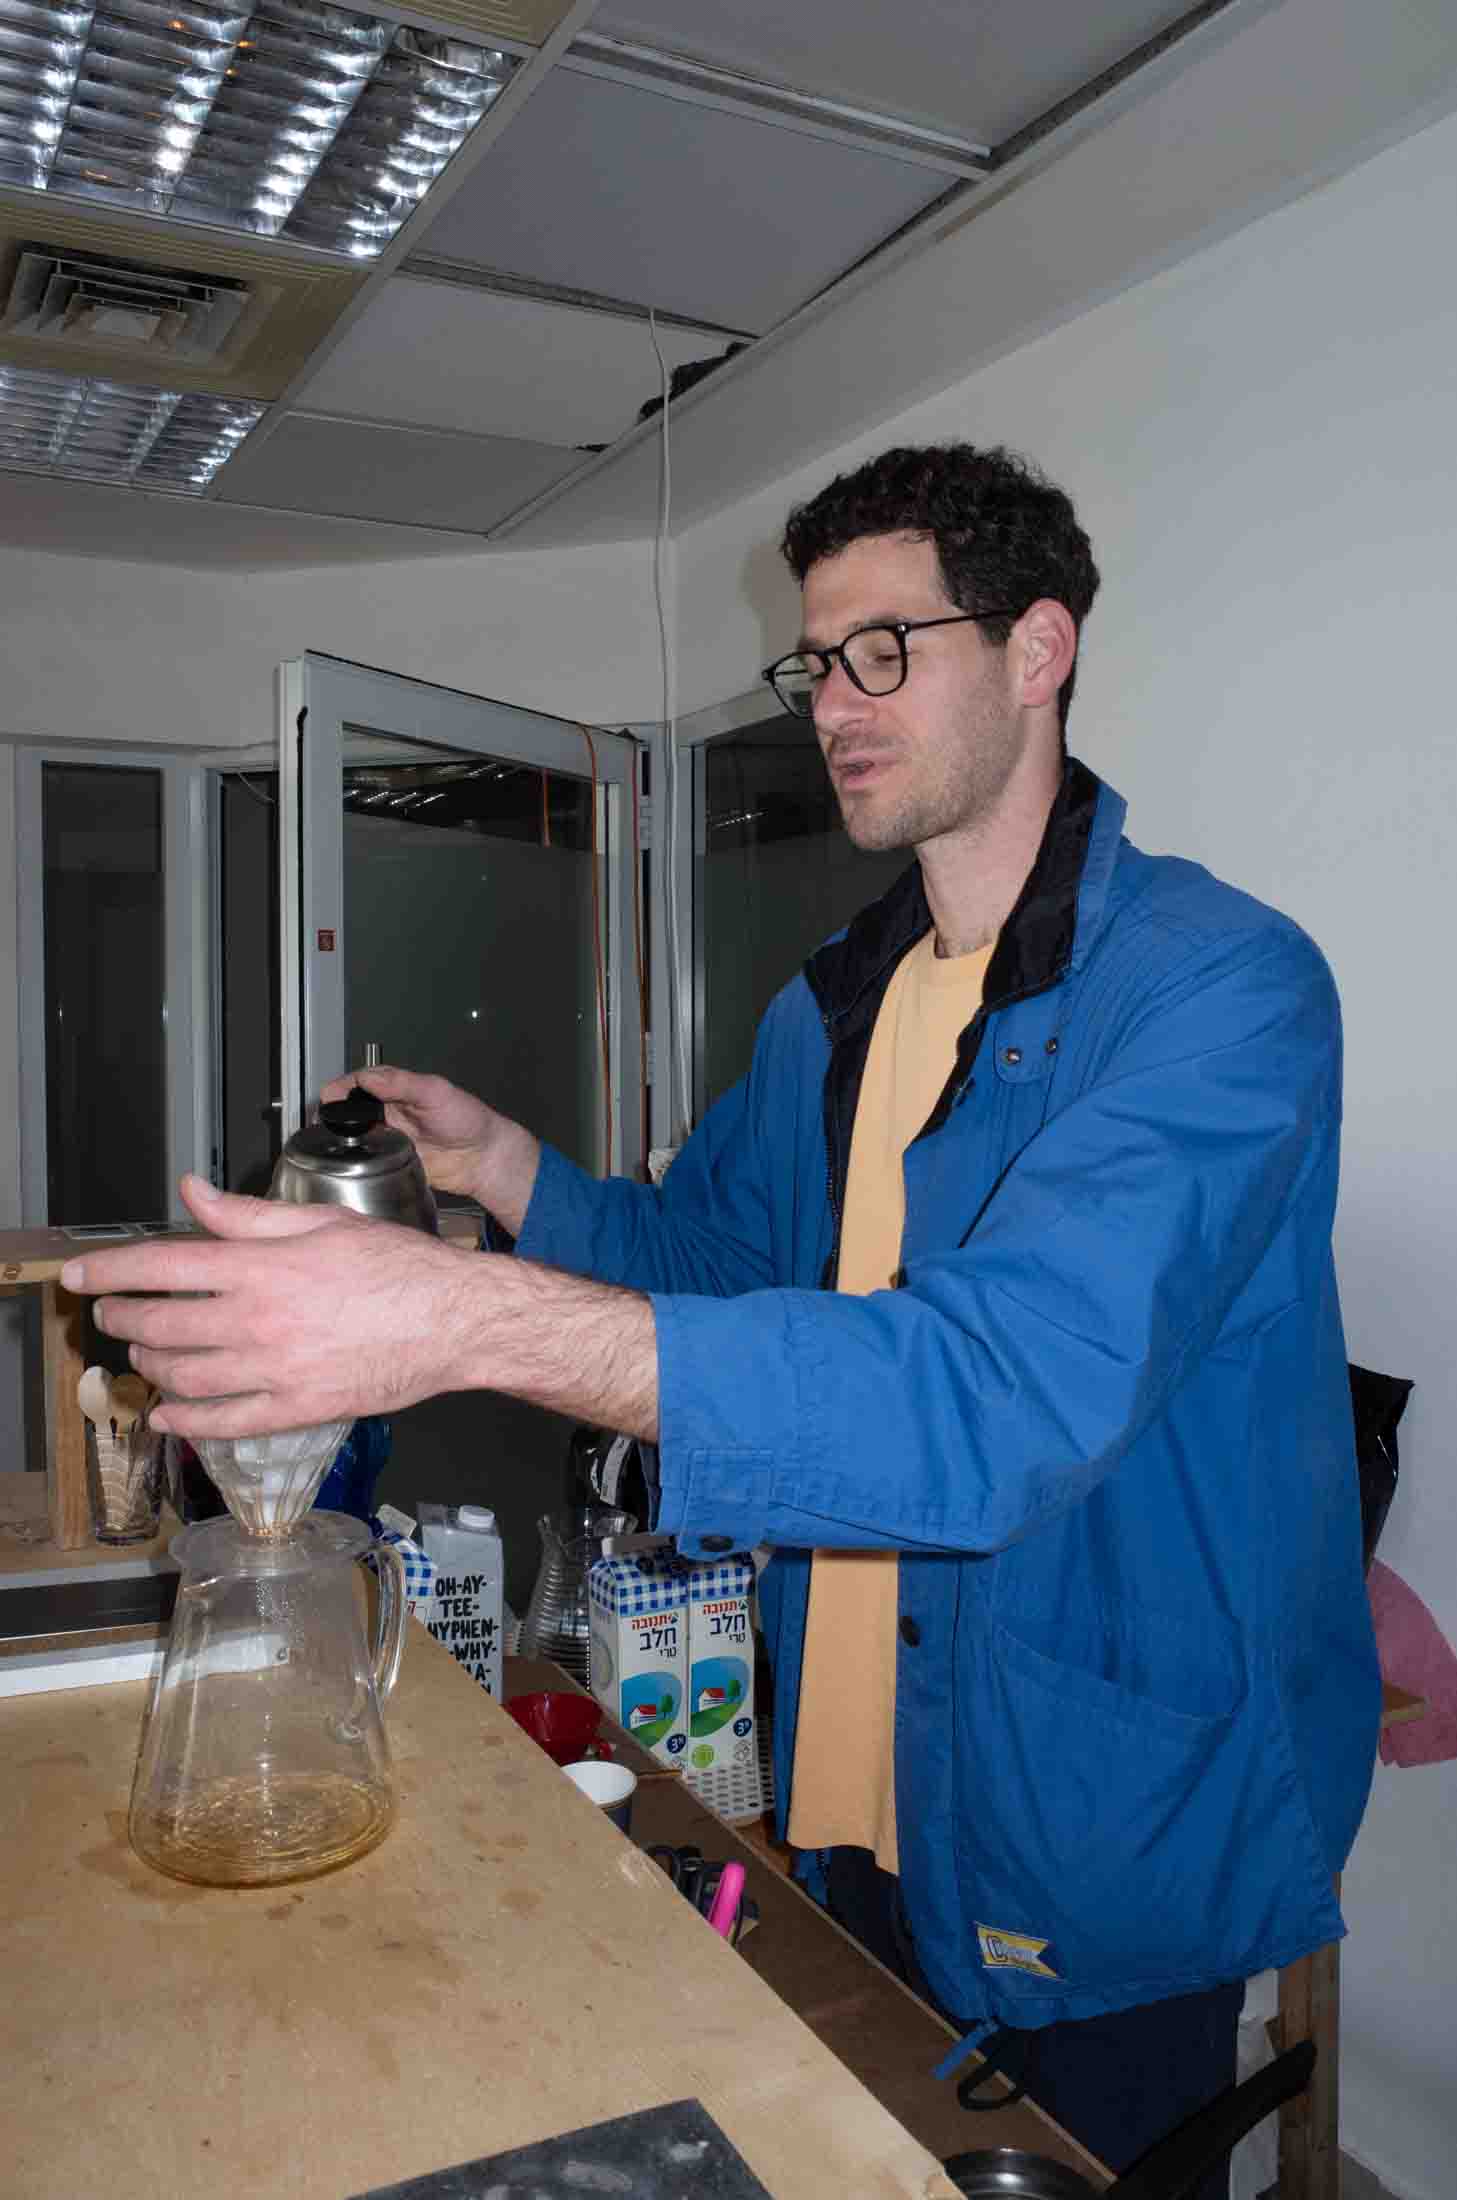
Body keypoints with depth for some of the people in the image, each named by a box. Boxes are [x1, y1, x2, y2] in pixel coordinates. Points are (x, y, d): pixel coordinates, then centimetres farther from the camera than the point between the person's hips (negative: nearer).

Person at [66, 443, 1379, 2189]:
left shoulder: (1218, 982, -22)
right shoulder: (825, 1011, 4)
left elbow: (1007, 1387, -36)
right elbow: (698, 1248, 16)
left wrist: (471, 1320, -42)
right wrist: (500, 1164, -4)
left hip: (1106, 1859, -6)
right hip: (854, 1809, 7)